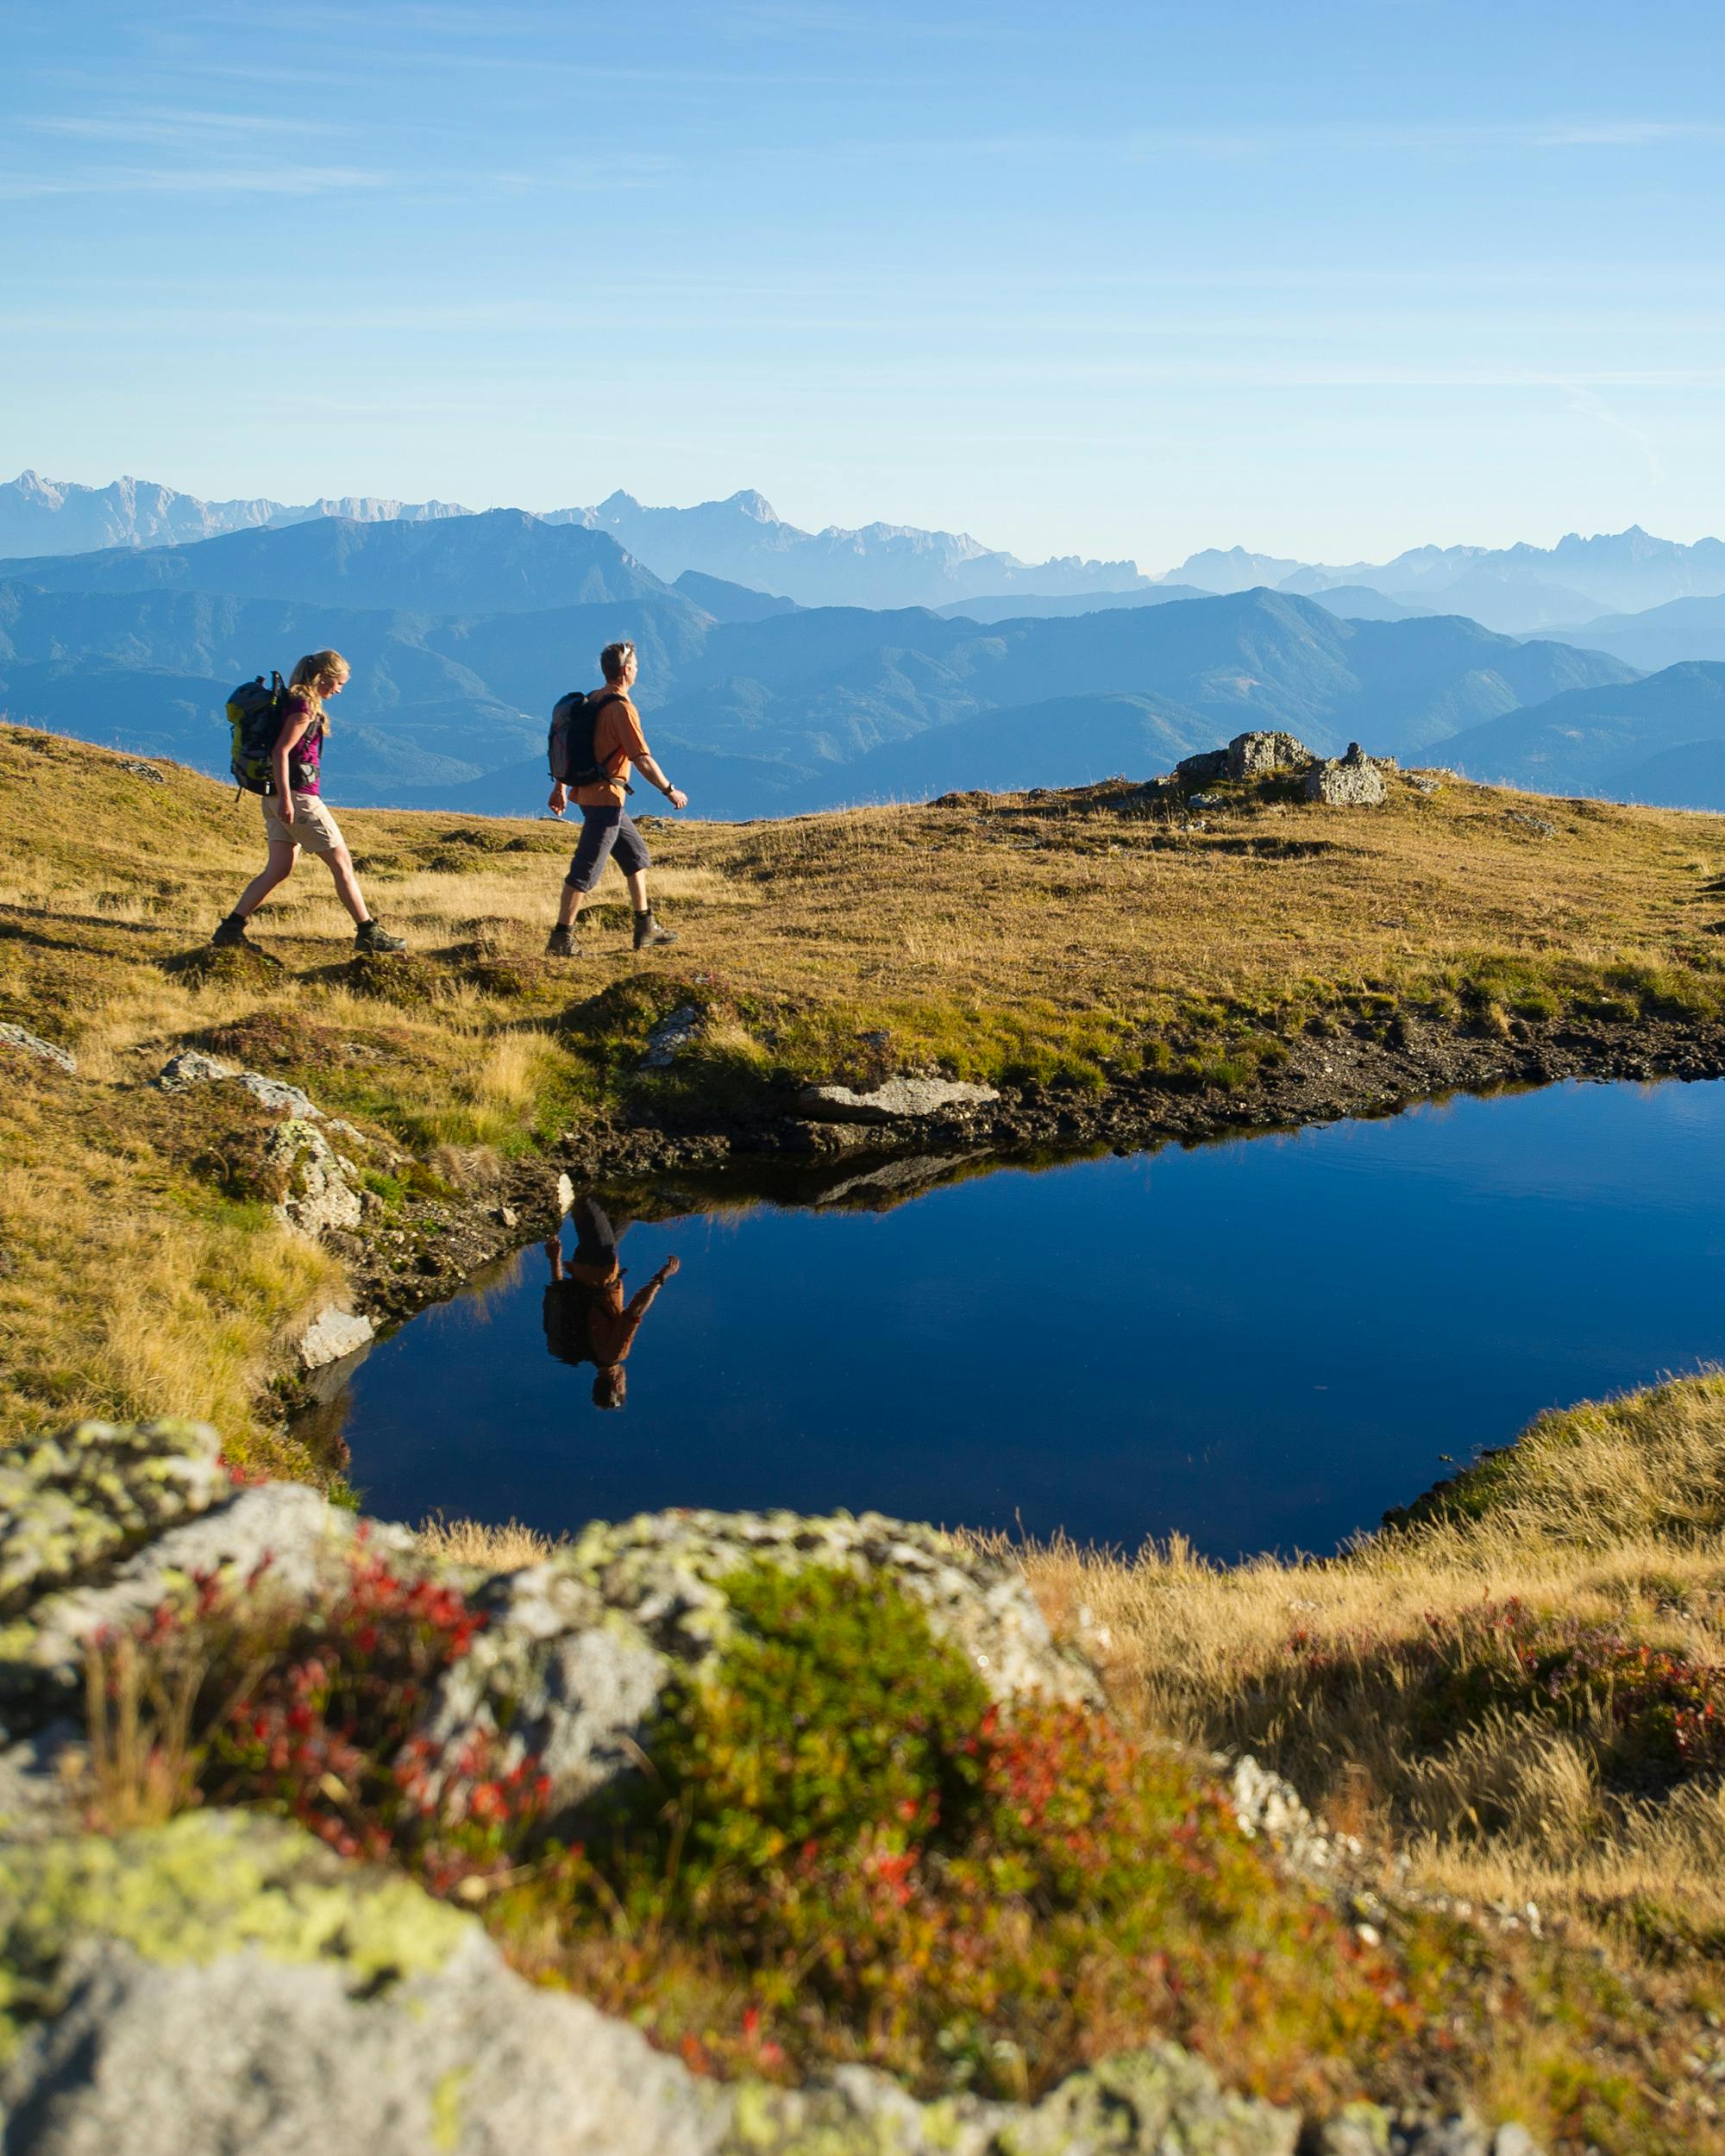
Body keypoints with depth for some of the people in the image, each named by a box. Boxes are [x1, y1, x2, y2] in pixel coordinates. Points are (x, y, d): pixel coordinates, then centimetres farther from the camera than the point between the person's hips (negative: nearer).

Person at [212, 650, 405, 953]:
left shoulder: (295, 702, 15)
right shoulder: (304, 707, -13)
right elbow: (281, 751, -20)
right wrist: (285, 798, -23)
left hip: (277, 797, 9)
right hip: (298, 794, -9)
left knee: (279, 868, 8)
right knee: (341, 861, -2)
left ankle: (231, 928, 3)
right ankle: (368, 934, 3)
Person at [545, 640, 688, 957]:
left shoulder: (591, 701, 11)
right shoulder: (622, 708, -17)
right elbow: (642, 759, -19)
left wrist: (560, 787, 23)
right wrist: (670, 791, -10)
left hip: (587, 792, 10)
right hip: (606, 798, -10)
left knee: (637, 854, 19)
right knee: (585, 870, -6)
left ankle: (646, 929, 24)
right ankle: (561, 939, -3)